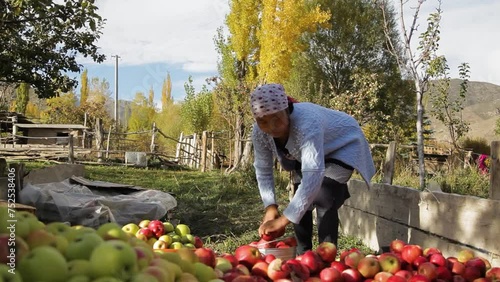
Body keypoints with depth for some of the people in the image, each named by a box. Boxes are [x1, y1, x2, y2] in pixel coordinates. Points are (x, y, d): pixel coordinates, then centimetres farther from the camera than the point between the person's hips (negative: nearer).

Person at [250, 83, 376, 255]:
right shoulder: (259, 132, -24)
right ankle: (303, 256, 16)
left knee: (324, 199, -22)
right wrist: (270, 207, -24)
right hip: (312, 151, 6)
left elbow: (314, 174, -53)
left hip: (343, 145, -6)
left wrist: (284, 219, -54)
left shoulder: (307, 123, -45)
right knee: (301, 202, 0)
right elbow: (263, 170, -11)